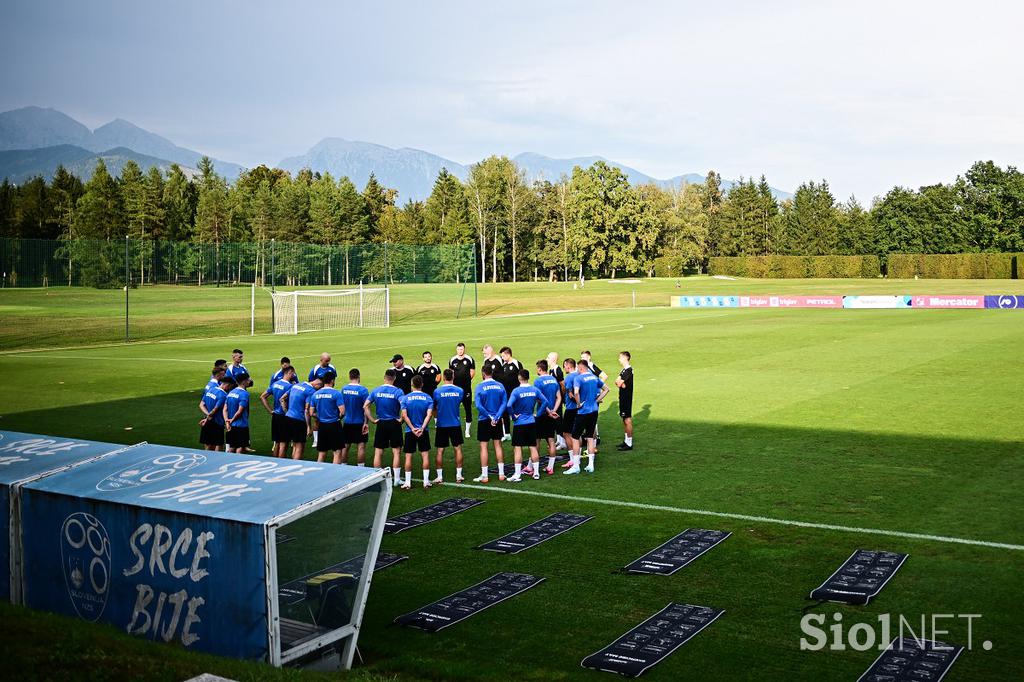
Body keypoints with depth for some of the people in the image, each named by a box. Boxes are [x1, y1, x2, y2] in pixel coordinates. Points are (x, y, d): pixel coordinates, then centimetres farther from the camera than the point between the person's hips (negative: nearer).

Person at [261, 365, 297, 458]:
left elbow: (262, 397, 10)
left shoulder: (275, 384, 9)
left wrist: (270, 411, 9)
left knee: (277, 442, 16)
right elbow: (282, 399, -31)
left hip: (275, 416, 8)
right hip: (284, 417, -8)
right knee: (283, 443, -1)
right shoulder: (289, 386, -16)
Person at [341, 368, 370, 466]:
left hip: (347, 422, 4)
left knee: (345, 446, 12)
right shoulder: (362, 390, -14)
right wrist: (366, 423, -11)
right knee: (361, 446, 2)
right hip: (359, 422, -4)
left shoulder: (344, 389, -1)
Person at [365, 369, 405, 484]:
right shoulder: (397, 391, -10)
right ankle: (397, 479, 9)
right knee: (396, 452, 7)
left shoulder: (376, 391, 0)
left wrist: (372, 419, 1)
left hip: (381, 424, 2)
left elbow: (365, 406, -4)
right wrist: (401, 419, -10)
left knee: (378, 452, 9)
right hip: (394, 424, -2)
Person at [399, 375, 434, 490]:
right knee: (425, 455, 7)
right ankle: (426, 481, 7)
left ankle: (408, 482, 7)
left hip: (410, 431, -1)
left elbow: (404, 415, -11)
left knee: (408, 456, 5)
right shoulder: (428, 398, -1)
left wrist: (412, 428, -11)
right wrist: (422, 428, -14)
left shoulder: (405, 398, -4)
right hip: (423, 431, 1)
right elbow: (429, 415, -12)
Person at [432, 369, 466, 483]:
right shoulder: (459, 391, -6)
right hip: (455, 424, 1)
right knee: (458, 448, 12)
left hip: (441, 425, -1)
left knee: (440, 450, 6)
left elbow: (433, 408, 1)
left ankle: (439, 477, 9)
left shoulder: (437, 391, -10)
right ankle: (458, 475, 13)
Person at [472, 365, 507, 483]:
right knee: (498, 445, 13)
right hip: (497, 421, 4)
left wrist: (489, 416, -14)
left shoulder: (480, 386, -11)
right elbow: (504, 403, -5)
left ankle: (484, 475, 5)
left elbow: (478, 405, -18)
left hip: (484, 420, -4)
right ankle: (501, 474, 17)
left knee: (483, 447, 3)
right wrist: (496, 417, -10)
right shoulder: (500, 386, 0)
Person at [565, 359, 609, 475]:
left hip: (583, 412, -7)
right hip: (594, 411, 7)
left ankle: (576, 466, 2)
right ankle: (590, 465, 14)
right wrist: (597, 400, 13)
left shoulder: (579, 378, -13)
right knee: (590, 437, 14)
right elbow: (606, 389, 17)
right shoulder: (594, 377, 8)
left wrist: (579, 403, -15)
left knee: (576, 438, 3)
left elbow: (576, 392, -31)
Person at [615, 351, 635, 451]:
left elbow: (619, 383, -20)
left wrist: (619, 382, 0)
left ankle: (629, 444, -4)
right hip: (623, 397, 10)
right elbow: (617, 381, 9)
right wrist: (620, 383, -10)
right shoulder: (624, 370, 14)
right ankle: (626, 440, 25)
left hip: (626, 397, -10)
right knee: (624, 420, 16)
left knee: (627, 420, -7)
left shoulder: (628, 370, -17)